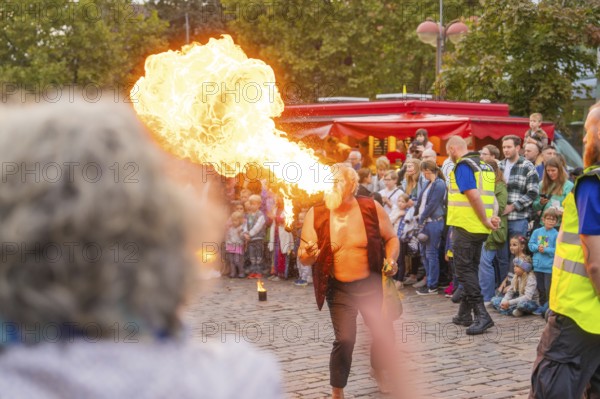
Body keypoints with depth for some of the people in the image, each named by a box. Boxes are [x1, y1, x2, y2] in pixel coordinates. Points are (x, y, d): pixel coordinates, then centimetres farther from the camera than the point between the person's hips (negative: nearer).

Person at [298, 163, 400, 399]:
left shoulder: (372, 208, -8)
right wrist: (309, 254, -28)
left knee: (384, 333, 5)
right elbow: (303, 257, -5)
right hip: (339, 289, -1)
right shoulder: (315, 214, -8)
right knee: (345, 339, -9)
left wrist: (391, 259, -13)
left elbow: (391, 238, 6)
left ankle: (380, 372, 39)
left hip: (371, 284, 1)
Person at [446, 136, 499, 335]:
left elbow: (473, 195, -21)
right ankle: (464, 314, 23)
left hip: (466, 227, -8)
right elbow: (489, 196, 14)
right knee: (471, 270, 15)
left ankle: (481, 315, -13)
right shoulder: (485, 166, 15)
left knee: (465, 270, -4)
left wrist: (486, 220, -13)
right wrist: (491, 217, 0)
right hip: (480, 229, 8)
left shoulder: (463, 166, -13)